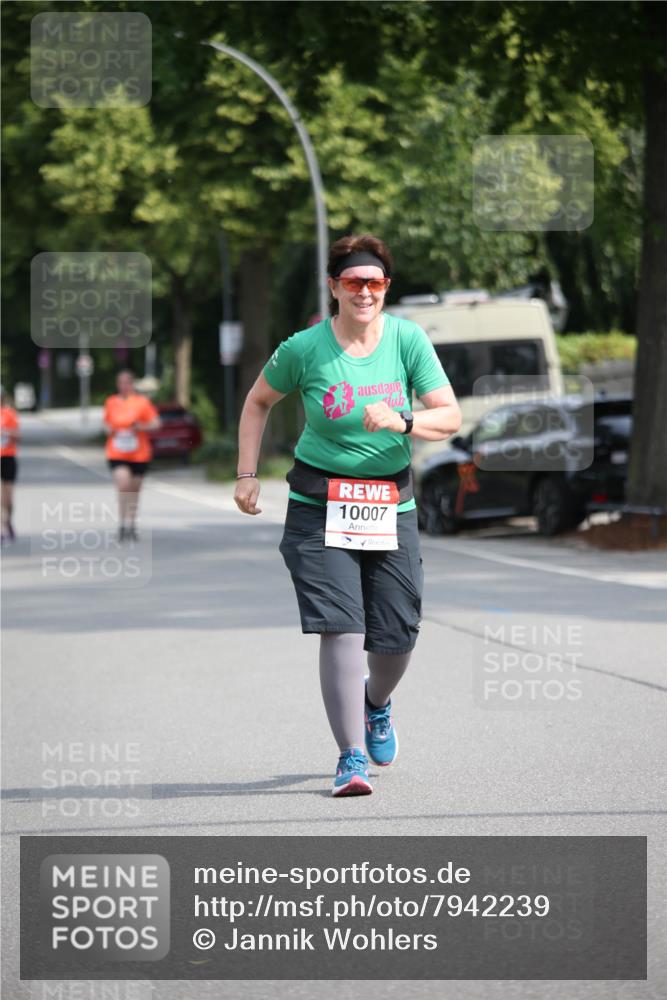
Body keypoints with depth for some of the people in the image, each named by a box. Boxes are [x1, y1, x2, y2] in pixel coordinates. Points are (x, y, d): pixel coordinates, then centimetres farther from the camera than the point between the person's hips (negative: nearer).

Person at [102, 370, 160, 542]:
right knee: (123, 485, -18)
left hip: (139, 454, 0)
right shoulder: (111, 402, 4)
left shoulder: (142, 402, -2)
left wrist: (141, 426, -19)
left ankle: (131, 526, 25)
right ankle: (122, 525, -12)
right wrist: (108, 429, -4)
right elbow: (106, 422, 19)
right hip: (117, 454, 0)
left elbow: (156, 423, -2)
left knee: (134, 490, 10)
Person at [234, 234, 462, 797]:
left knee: (398, 636, 4)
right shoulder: (304, 349, -6)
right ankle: (352, 757, -12)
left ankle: (376, 702, 41)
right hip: (320, 508, -2)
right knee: (342, 629, -16)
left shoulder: (408, 340, -3)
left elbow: (450, 417, -5)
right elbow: (258, 402, 12)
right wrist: (247, 474, 5)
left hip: (391, 508, 2)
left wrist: (402, 421, -24)